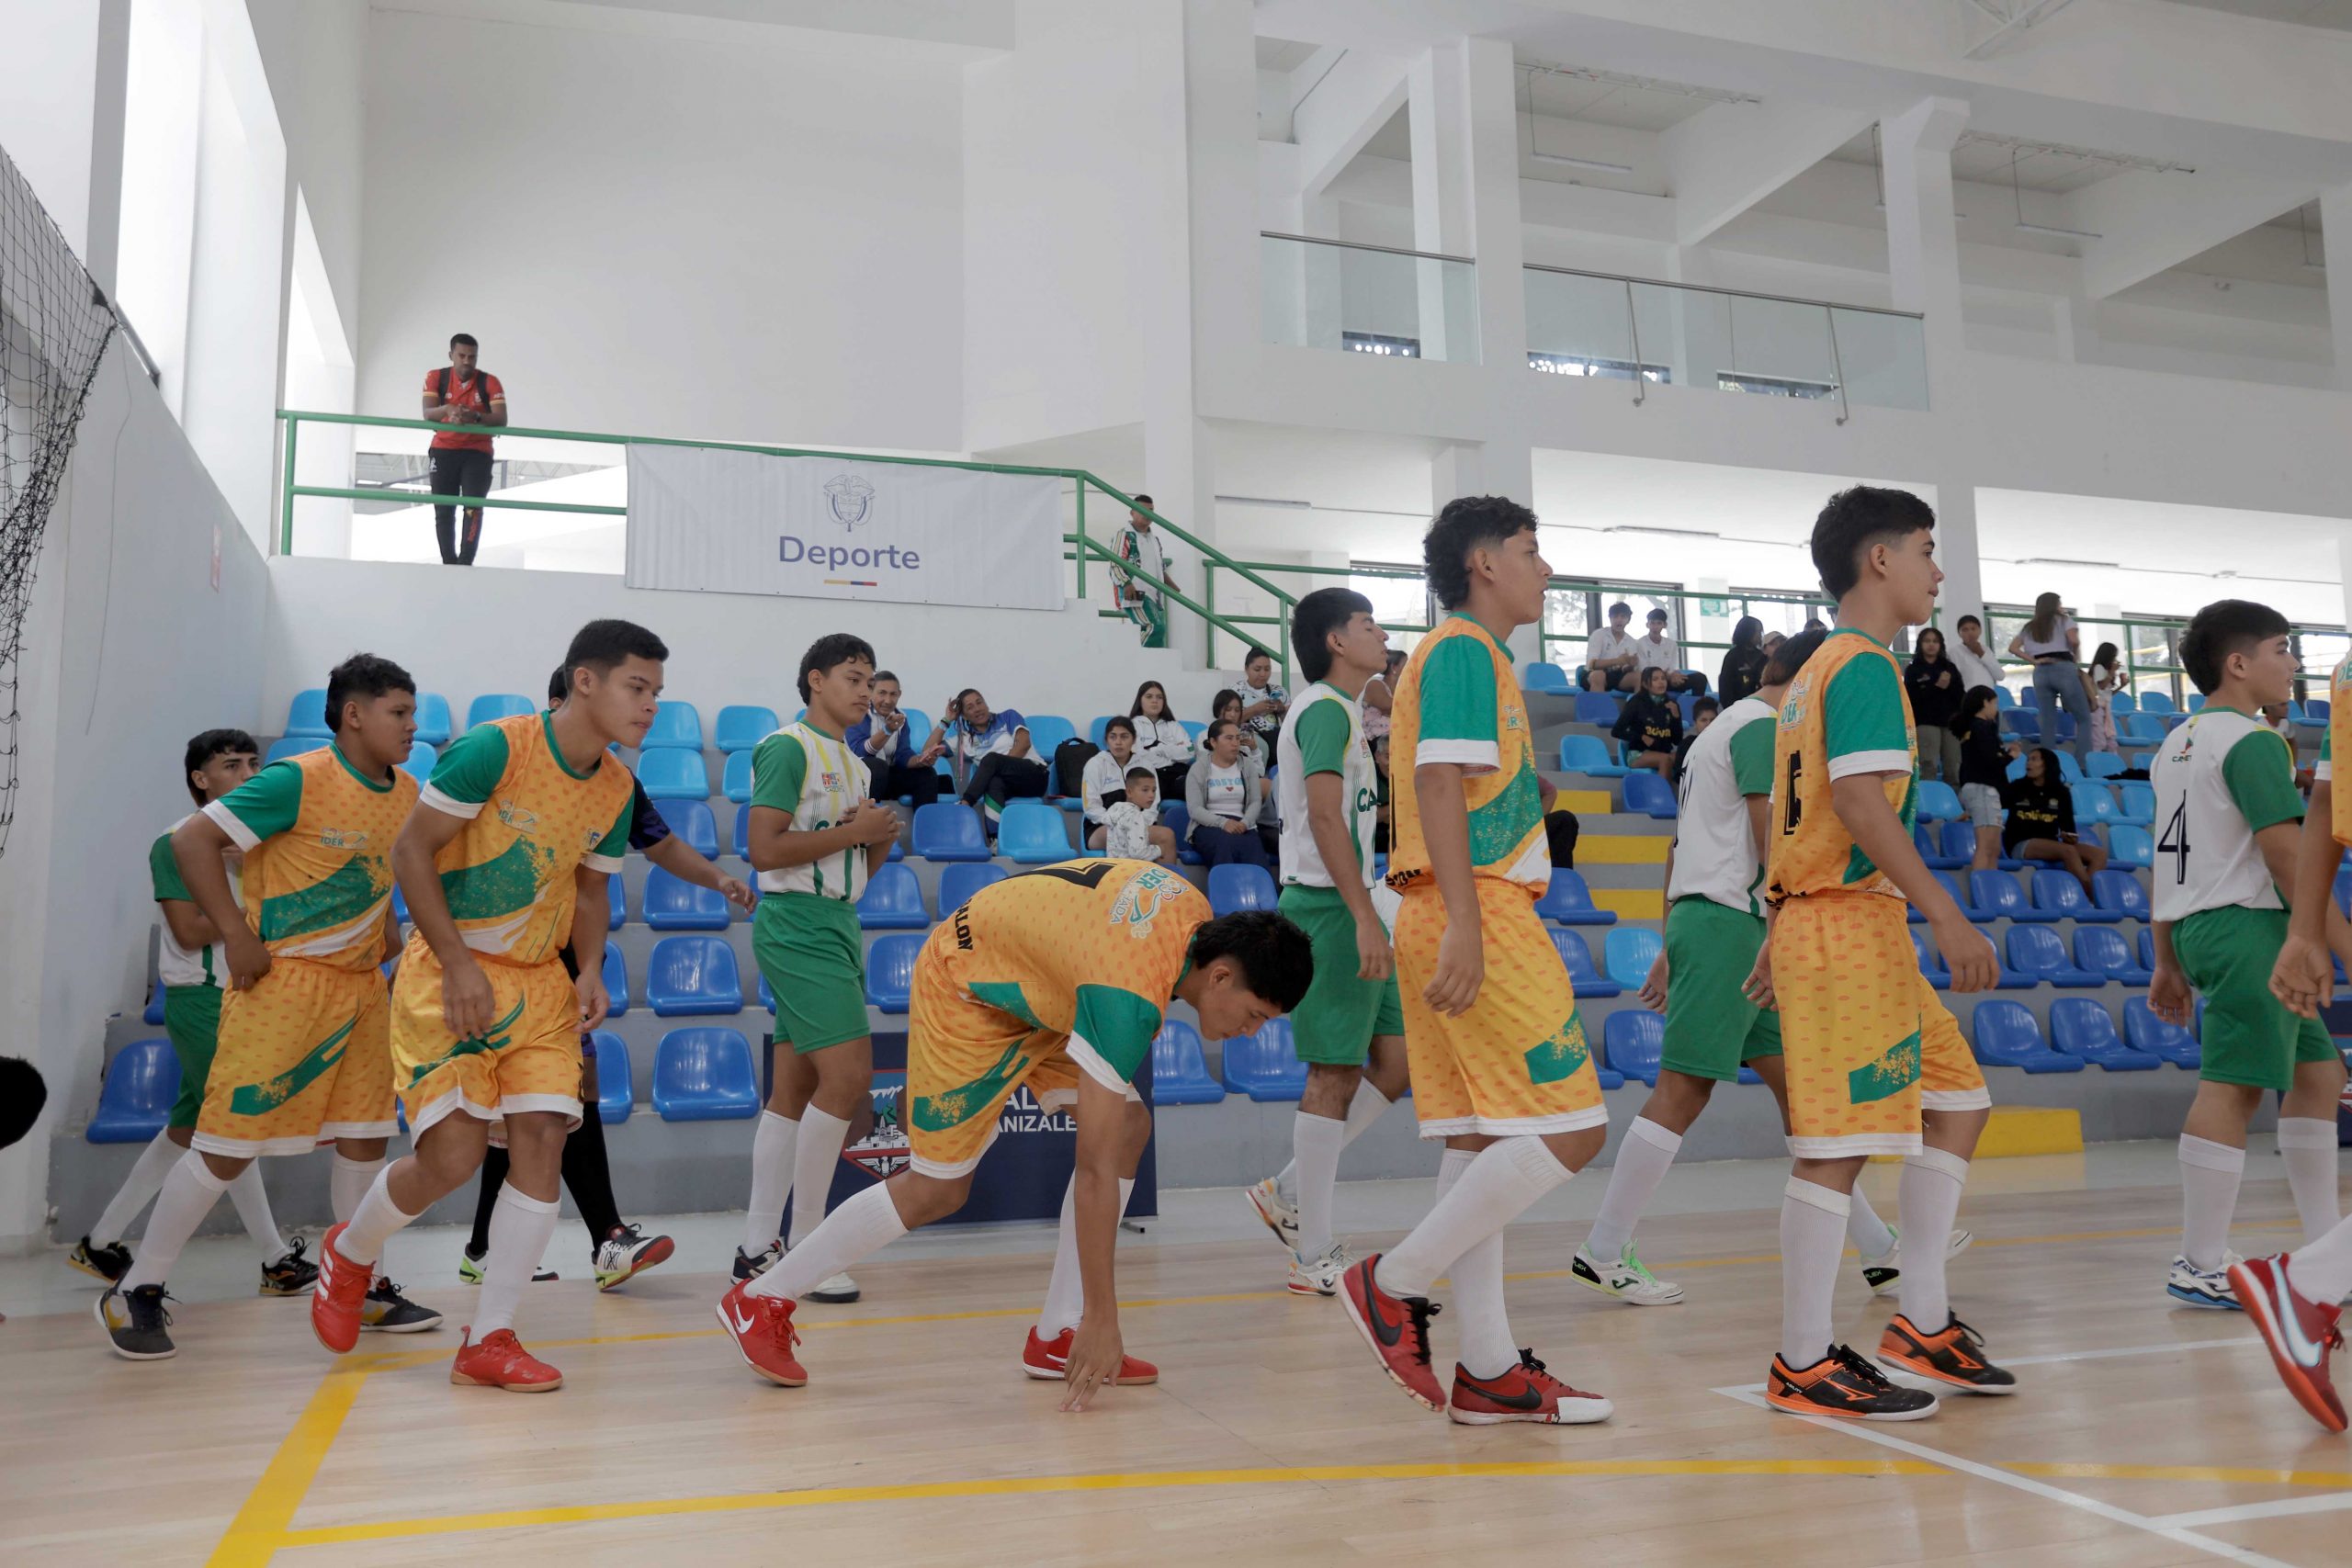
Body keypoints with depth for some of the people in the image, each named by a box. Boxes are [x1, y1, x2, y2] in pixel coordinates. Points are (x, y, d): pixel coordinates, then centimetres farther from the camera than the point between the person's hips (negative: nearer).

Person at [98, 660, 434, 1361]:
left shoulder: (407, 794, 7)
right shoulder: (297, 781, -15)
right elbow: (191, 839, -15)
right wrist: (237, 936, -17)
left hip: (360, 986, 7)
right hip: (283, 982, -7)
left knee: (364, 1138, 9)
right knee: (229, 1144, -3)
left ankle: (361, 1286, 22)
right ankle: (137, 1292, 13)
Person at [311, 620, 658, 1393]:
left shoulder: (616, 789, 3)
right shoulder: (494, 748, -17)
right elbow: (410, 850, -13)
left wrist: (590, 969, -2)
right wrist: (459, 965, -18)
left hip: (540, 981, 6)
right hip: (451, 972, -6)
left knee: (543, 1138, -7)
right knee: (454, 1154, -9)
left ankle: (488, 1340, 4)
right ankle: (347, 1253, 25)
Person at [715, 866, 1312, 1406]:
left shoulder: (1193, 908, -14)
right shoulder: (1128, 998, -37)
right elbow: (1096, 1176, -35)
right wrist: (1103, 1321, -31)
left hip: (1026, 984, 9)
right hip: (963, 987, -9)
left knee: (1130, 1127, -6)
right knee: (937, 1189, -4)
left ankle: (1057, 1336, 1)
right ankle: (759, 1300, 13)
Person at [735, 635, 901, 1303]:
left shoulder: (854, 764, 19)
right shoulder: (789, 748, -8)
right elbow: (765, 850, -17)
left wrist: (880, 841, 4)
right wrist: (853, 831, -13)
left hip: (838, 924, 9)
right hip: (798, 925, -9)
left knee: (793, 1090, 9)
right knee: (848, 1077, -14)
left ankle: (758, 1247, 15)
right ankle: (804, 1245, -3)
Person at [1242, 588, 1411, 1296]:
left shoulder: (1337, 709, 21)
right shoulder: (1327, 708, -10)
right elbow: (1325, 816, -22)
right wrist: (1365, 919, -27)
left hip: (1345, 909, 10)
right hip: (1330, 906, -10)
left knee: (1396, 1061, 10)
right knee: (1334, 1074, -5)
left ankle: (1288, 1193, 16)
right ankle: (1315, 1258, 3)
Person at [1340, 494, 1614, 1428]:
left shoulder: (1469, 656, 24)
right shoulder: (1465, 649, -7)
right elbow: (1437, 781, -19)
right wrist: (1464, 922, -25)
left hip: (1473, 921, 10)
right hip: (1480, 915, -10)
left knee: (1481, 1137, 8)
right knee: (1568, 1130, -9)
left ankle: (1489, 1371, 12)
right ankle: (1394, 1282, -2)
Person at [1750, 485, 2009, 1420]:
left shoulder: (1818, 671, 21)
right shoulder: (1865, 665, -10)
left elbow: (1794, 815, 21)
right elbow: (1860, 802, -22)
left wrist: (1782, 934, 22)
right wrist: (1948, 917, -23)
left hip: (1815, 919, 10)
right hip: (1849, 927, -10)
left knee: (1956, 1100, 14)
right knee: (1840, 1142, -6)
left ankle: (1922, 1325, 18)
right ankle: (1803, 1366, 1)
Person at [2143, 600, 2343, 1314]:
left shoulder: (2177, 742, 18)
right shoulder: (2252, 740, -10)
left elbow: (2170, 859, 19)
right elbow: (2283, 849, -19)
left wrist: (2169, 961, 21)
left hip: (2196, 925, 10)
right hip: (2247, 923, -10)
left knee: (2317, 1071, 18)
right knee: (2233, 1085, -10)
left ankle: (2322, 1248, 22)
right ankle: (2200, 1267, -10)